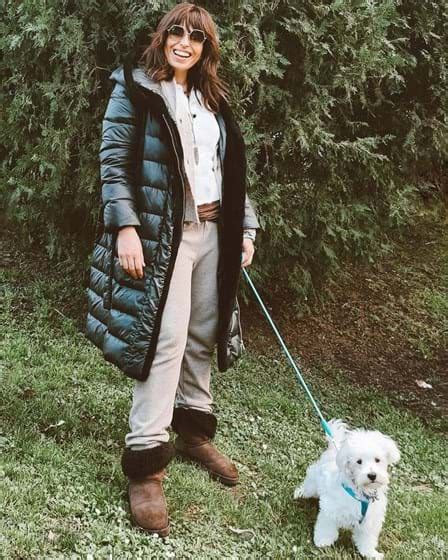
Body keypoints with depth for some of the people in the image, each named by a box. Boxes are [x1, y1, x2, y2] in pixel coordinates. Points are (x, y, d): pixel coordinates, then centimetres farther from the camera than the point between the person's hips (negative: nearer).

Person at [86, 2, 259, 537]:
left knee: (203, 335, 10)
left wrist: (245, 228, 12)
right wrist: (125, 227, -17)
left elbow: (232, 171, 18)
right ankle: (145, 464, -6)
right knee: (165, 339, -12)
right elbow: (113, 162, -7)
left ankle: (194, 432, 26)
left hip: (211, 231, 6)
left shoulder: (214, 100, 16)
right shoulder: (135, 90, 0)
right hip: (162, 233, -6)